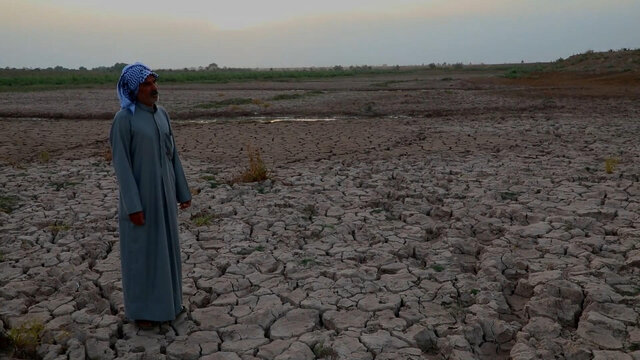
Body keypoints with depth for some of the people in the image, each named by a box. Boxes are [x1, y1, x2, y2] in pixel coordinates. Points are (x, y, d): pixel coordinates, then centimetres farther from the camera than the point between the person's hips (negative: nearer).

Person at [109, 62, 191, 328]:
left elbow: (172, 155, 10)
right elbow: (121, 164, -16)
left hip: (163, 193, 7)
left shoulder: (161, 114, 6)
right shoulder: (123, 119, -15)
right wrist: (133, 206, -19)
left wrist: (183, 192, 10)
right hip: (140, 195, -7)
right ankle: (140, 308, 21)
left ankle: (163, 299, 33)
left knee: (164, 245, 15)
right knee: (140, 250, 5)